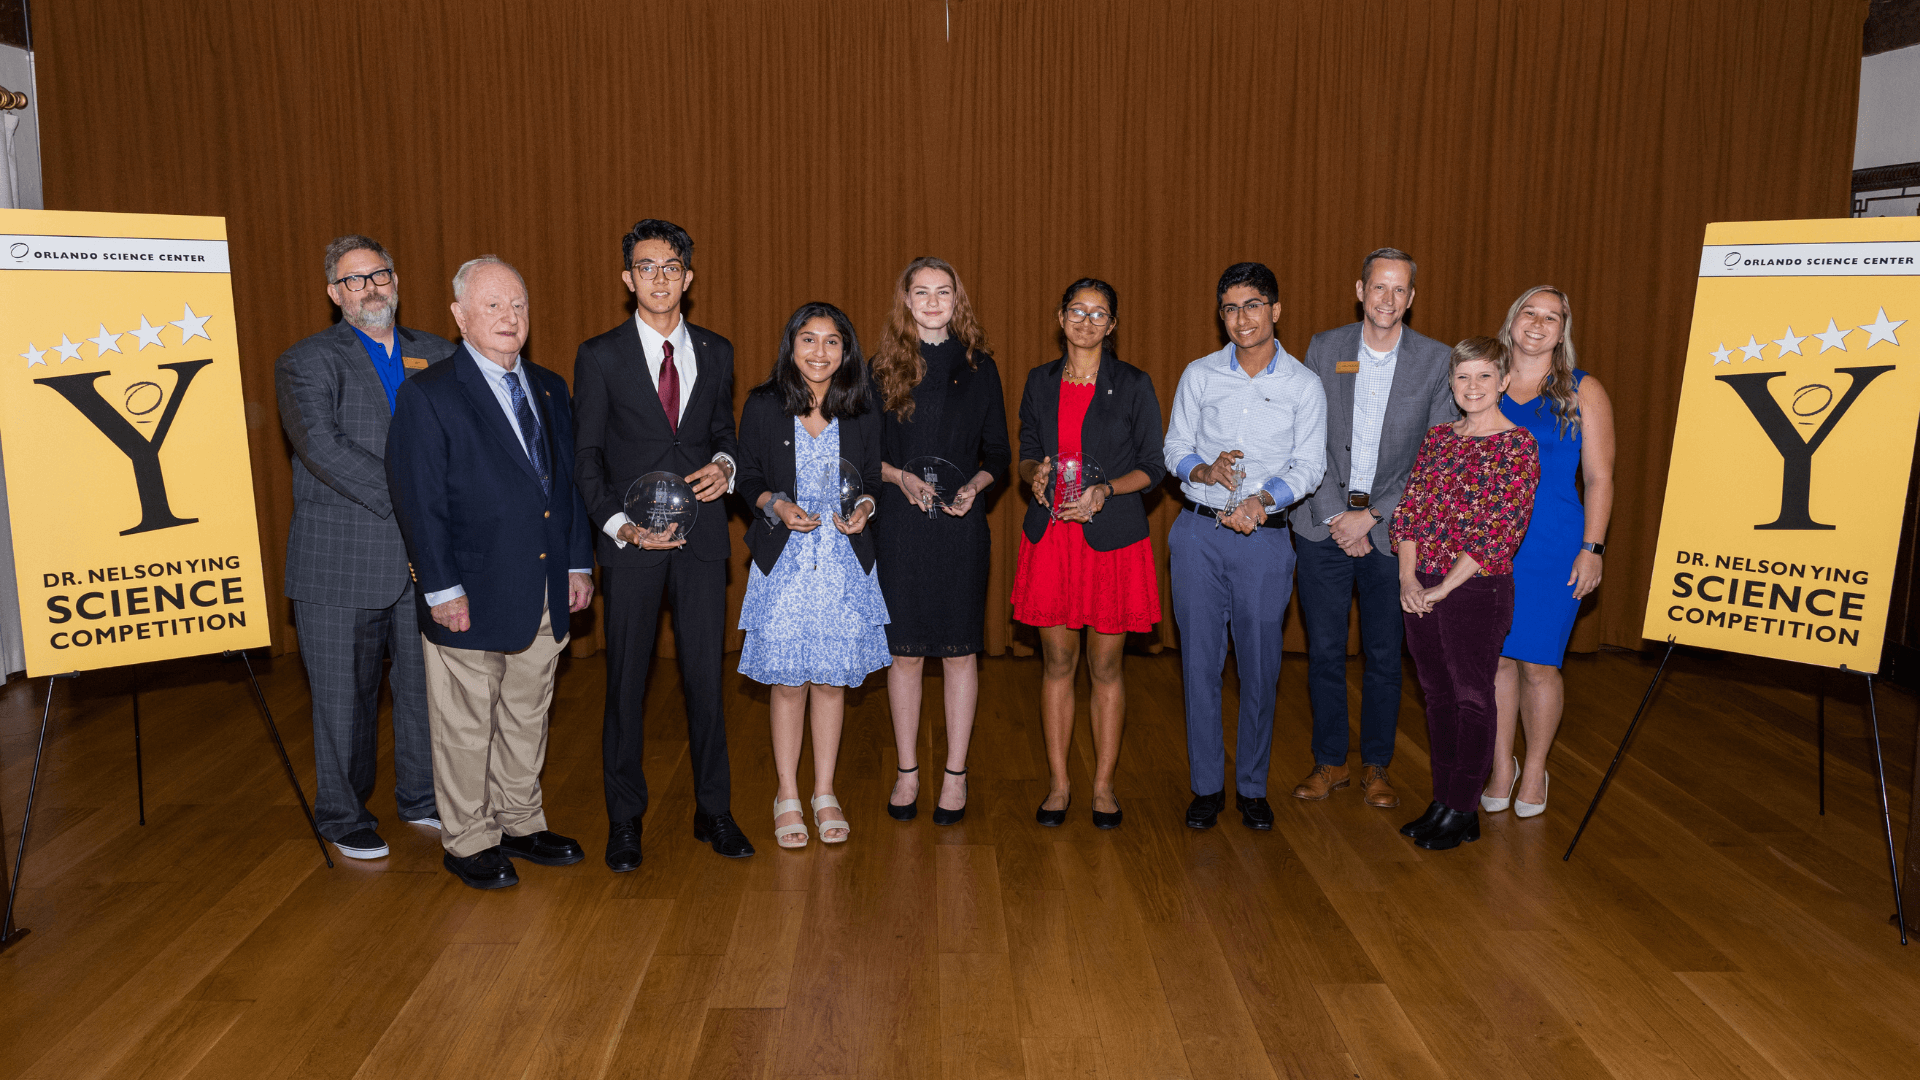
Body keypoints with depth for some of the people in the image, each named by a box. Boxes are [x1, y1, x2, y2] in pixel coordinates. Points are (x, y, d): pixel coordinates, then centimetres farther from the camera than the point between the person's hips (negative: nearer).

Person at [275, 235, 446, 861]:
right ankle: (342, 816, 23)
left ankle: (422, 797, 32)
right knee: (344, 697, 6)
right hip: (341, 563, -3)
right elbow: (321, 445, -16)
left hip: (427, 557, 4)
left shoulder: (438, 356, 12)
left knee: (427, 685, 12)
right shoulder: (306, 362, -1)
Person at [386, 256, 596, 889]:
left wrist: (578, 562, 9)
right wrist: (443, 589, -16)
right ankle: (467, 841, 21)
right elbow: (419, 501, -13)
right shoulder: (428, 395, -9)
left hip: (545, 595, 6)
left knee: (528, 717, 16)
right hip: (473, 597, -6)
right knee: (467, 726, 6)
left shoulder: (549, 389, 11)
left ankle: (519, 824, 31)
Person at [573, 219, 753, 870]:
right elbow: (586, 456, 0)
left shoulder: (716, 352, 10)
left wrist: (725, 464, -5)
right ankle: (625, 821, 18)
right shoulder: (600, 357, 1)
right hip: (631, 542, -2)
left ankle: (713, 811, 19)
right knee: (627, 680, 5)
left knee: (705, 675, 6)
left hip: (701, 536, 2)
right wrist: (618, 524, -13)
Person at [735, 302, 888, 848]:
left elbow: (873, 482, 11)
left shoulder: (862, 415, 3)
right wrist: (778, 506, -15)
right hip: (783, 562, -1)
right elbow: (748, 479, 4)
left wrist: (864, 508, -11)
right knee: (787, 681, 4)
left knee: (832, 679, 7)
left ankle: (825, 793, 21)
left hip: (845, 563, 1)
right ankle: (788, 796, 19)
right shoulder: (763, 407, -1)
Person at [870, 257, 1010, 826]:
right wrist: (900, 476, -13)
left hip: (961, 524, 0)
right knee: (905, 649, 5)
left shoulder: (978, 367, 6)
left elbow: (997, 452, 8)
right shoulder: (884, 368, 4)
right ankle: (907, 772, 19)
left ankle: (956, 775, 16)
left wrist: (974, 485, -10)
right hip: (898, 526, 0)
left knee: (959, 649, 4)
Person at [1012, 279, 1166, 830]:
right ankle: (1058, 782, 19)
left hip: (1112, 537, -2)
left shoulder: (1133, 385, -1)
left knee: (1106, 666, 4)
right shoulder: (1040, 382, 8)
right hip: (1050, 535, 2)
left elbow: (1153, 466, 1)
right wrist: (1035, 472, -7)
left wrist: (1107, 490, -16)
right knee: (1057, 662, 7)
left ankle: (1104, 785, 18)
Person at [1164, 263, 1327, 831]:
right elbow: (1175, 448, 7)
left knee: (1260, 667, 4)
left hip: (1265, 536, -1)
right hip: (1199, 533, 1)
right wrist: (1205, 470, -15)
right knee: (1200, 663, 4)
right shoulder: (1199, 375, 6)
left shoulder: (1303, 385, 2)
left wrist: (1263, 498, -18)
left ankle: (1252, 787, 20)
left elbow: (1308, 465, 0)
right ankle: (1206, 785, 17)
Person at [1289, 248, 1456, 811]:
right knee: (1324, 652, 6)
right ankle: (1329, 762, 21)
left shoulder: (1437, 361, -1)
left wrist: (1371, 517, -10)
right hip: (1325, 522, 1)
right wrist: (1334, 516, -8)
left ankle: (1376, 765, 23)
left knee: (1384, 656, 7)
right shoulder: (1324, 349, 2)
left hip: (1392, 529, -1)